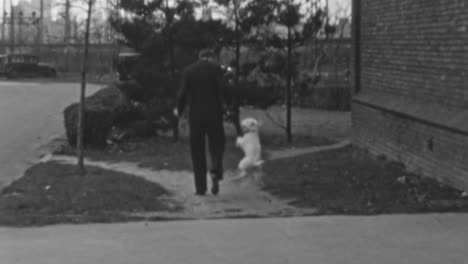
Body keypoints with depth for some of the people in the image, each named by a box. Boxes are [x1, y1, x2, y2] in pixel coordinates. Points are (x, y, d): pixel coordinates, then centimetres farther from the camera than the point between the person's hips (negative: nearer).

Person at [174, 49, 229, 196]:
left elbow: (183, 93, 0)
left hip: (195, 115, 1)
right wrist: (223, 103, 7)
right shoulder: (216, 68, 0)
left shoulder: (188, 71, 5)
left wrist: (179, 110, 15)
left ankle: (200, 187, 7)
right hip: (214, 114, -1)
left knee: (197, 151, 8)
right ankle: (215, 172, -16)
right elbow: (222, 89, -11)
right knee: (216, 145, 12)